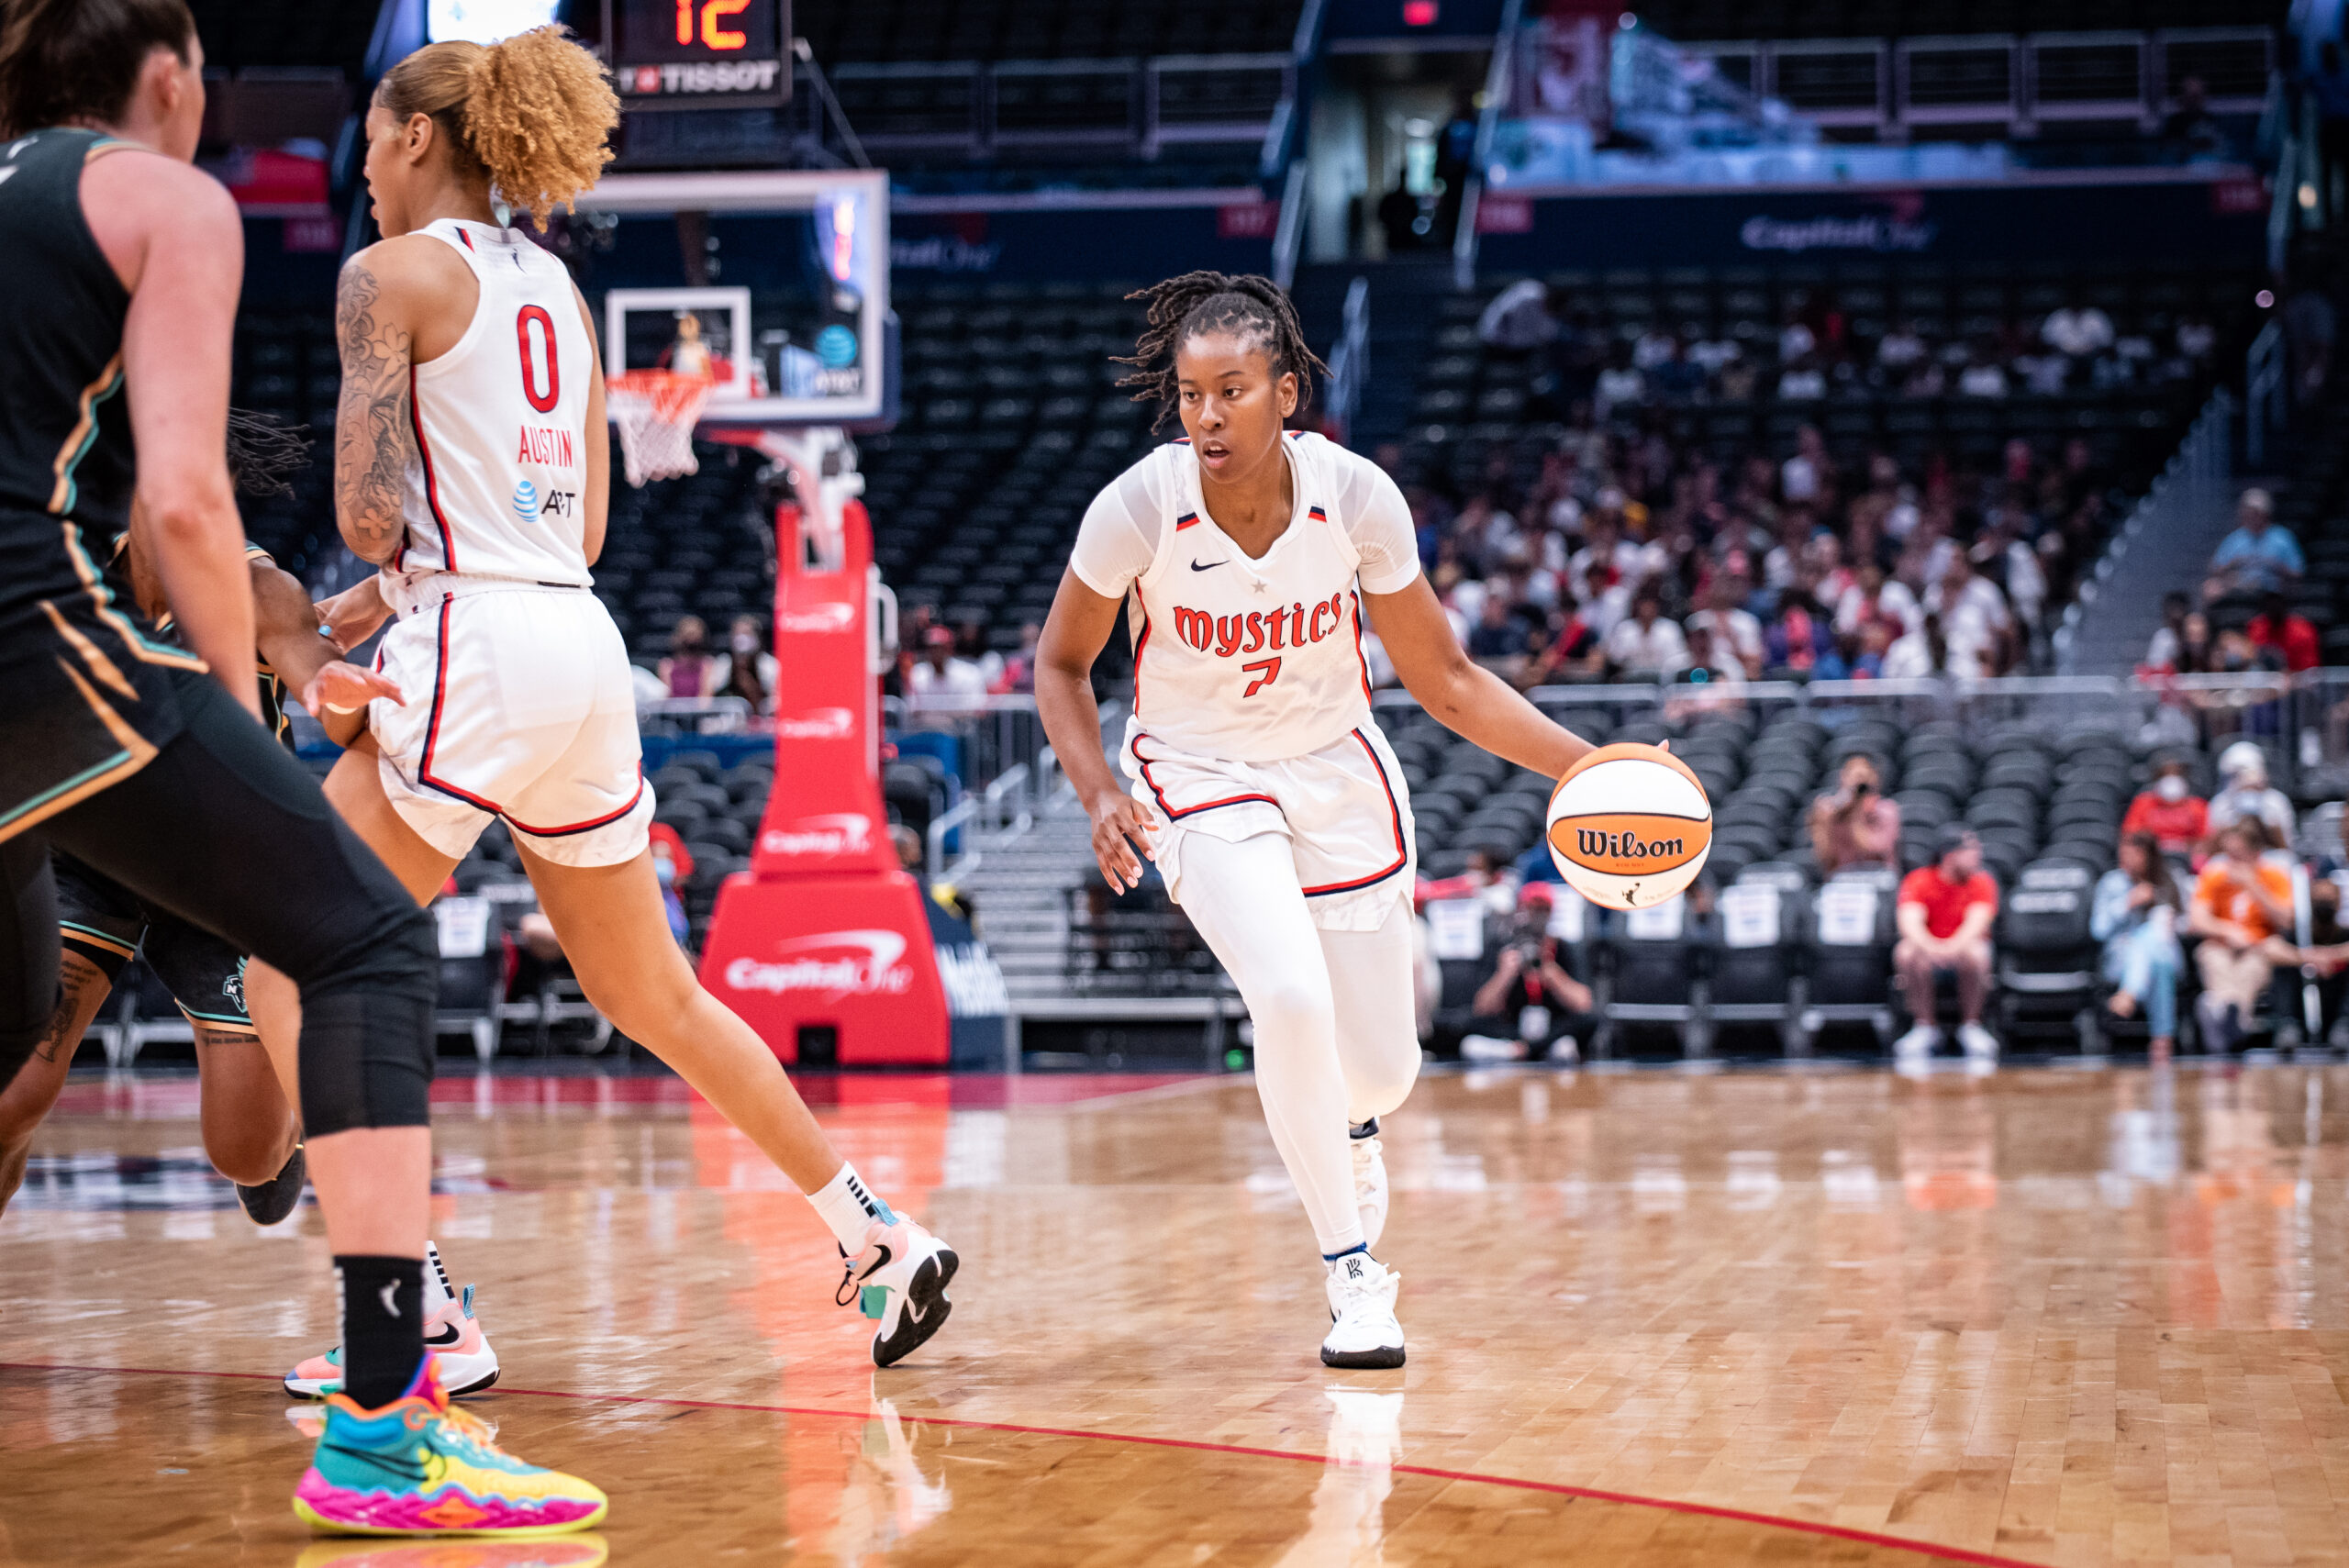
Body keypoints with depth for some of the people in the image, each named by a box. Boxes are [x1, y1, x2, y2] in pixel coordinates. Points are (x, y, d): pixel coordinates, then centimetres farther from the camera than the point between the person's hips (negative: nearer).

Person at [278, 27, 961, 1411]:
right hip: (584, 641, 8)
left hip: (478, 647, -8)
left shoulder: (395, 272, -3)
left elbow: (371, 513, -10)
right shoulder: (552, 285, 19)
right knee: (653, 996, 17)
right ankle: (882, 1235, 20)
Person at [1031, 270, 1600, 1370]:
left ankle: (1346, 1126, 49)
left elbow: (1444, 679, -6)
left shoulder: (1356, 497, -19)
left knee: (1382, 1066, 7)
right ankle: (1351, 1275, -9)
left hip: (1338, 772, 2)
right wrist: (1100, 795, -19)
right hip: (1199, 780, -2)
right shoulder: (1138, 508, -22)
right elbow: (1061, 663, -4)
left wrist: (1589, 768, -13)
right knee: (1293, 1001, -27)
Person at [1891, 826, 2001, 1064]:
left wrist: (1953, 947, -43)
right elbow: (1910, 922, -23)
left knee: (1976, 953, -34)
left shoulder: (1982, 882, -7)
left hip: (1962, 946, 0)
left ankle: (1971, 1025, -16)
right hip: (1926, 945, 0)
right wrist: (1931, 947, -45)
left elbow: (1977, 923, -22)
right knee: (1907, 952, -34)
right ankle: (1924, 1027, -21)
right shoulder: (1918, 881, -10)